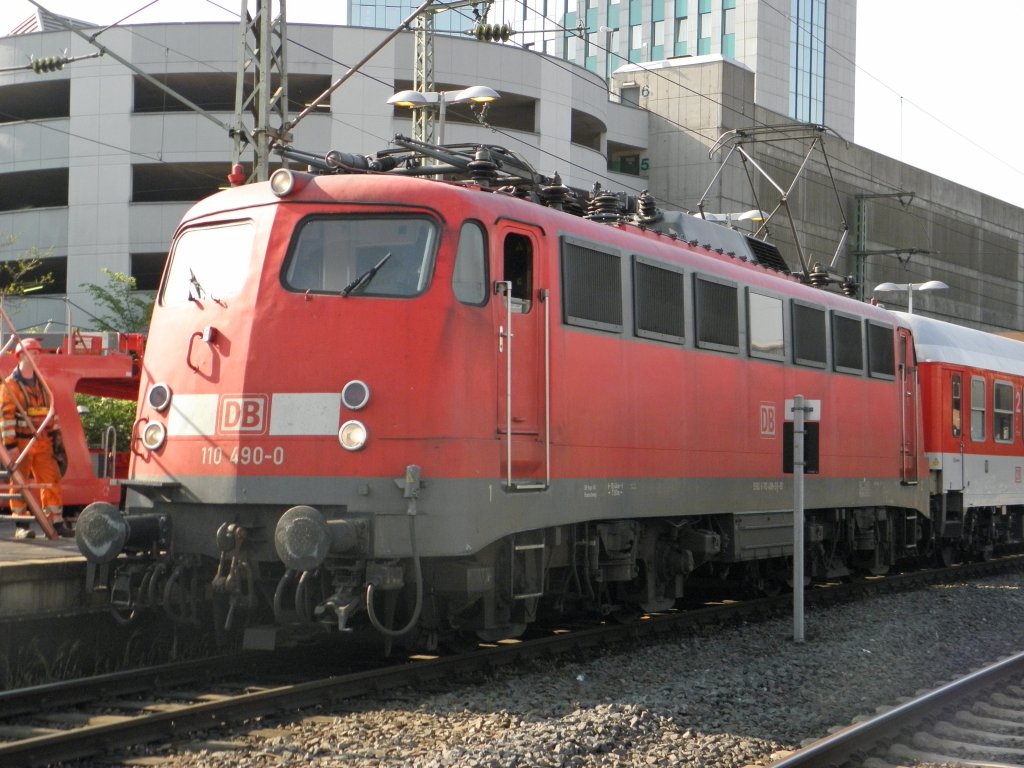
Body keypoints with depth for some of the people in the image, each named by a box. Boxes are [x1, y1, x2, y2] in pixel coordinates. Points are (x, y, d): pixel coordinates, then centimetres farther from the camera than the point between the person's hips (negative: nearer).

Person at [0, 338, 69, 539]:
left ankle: (56, 522, 8)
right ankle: (21, 526, 5)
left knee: (52, 481, 3)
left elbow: (50, 409, 19)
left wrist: (55, 434, 12)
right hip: (22, 443, -6)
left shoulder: (41, 383, 15)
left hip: (42, 442, 6)